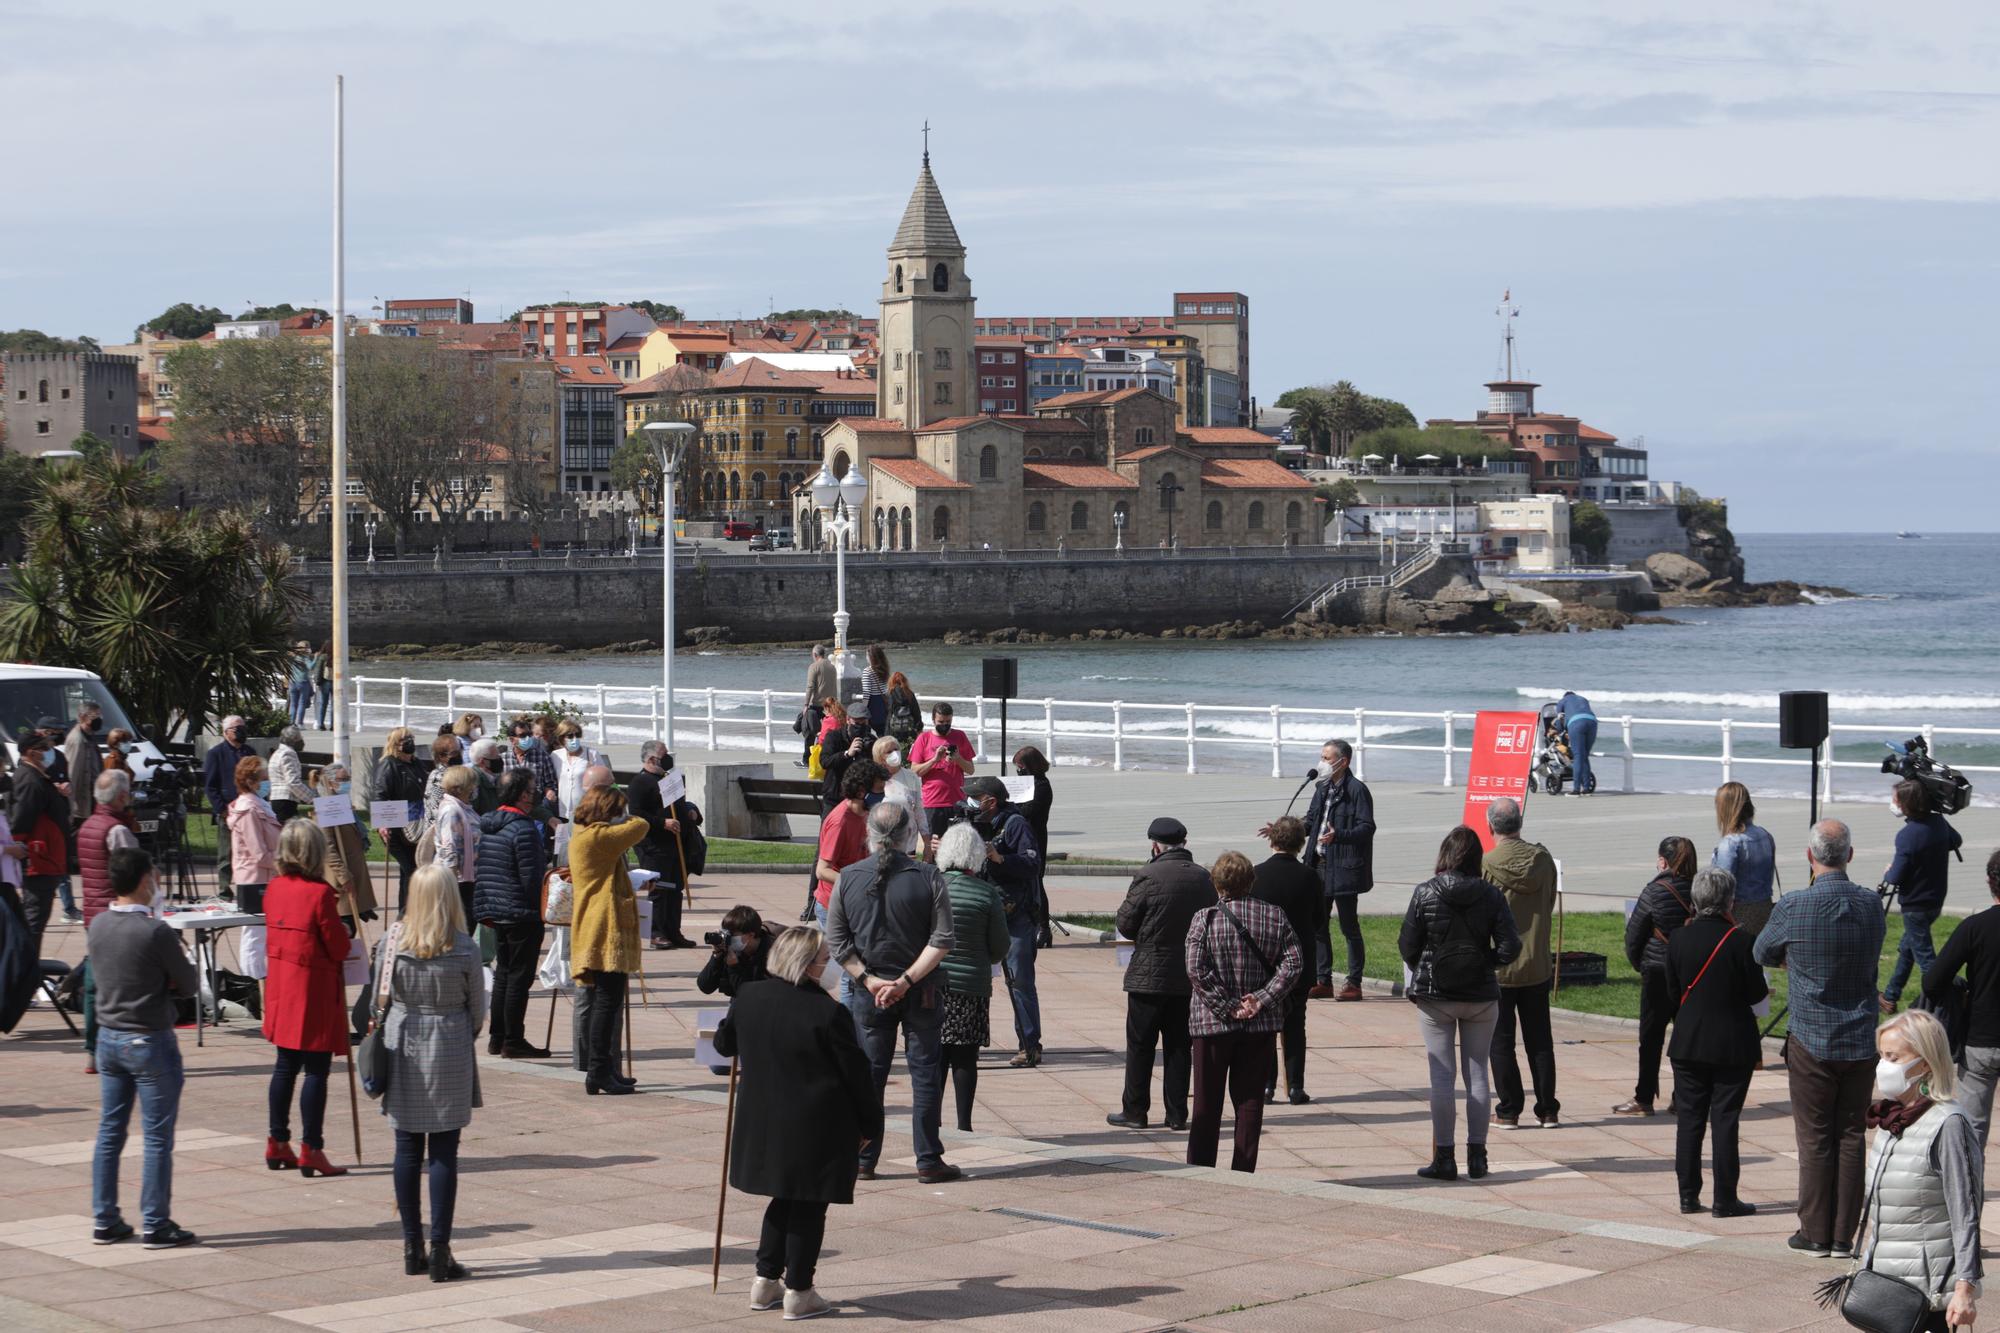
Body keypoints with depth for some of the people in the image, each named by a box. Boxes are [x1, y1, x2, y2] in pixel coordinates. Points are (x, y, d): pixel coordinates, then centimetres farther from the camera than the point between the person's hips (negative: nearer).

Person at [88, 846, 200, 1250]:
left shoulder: (98, 926, 1)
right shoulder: (157, 932, -19)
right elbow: (189, 986, -11)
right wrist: (178, 967, 9)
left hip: (108, 1038, 7)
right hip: (150, 1042, -7)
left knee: (109, 1132, 13)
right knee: (158, 1137, 1)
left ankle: (104, 1221, 18)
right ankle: (156, 1226, 4)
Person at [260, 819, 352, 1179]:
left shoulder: (274, 889, 3)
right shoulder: (320, 893, -18)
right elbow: (339, 949, -14)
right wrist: (343, 932, 6)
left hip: (281, 984, 7)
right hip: (315, 989, -7)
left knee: (286, 1066, 16)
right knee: (316, 1070, -2)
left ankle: (278, 1143, 21)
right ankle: (311, 1151, -1)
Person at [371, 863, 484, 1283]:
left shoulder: (391, 942, -6)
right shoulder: (464, 950, -11)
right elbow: (477, 1009, -2)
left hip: (402, 1048, 2)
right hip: (450, 1052, -2)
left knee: (407, 1150, 10)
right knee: (443, 1153, 1)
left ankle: (412, 1248, 14)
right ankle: (440, 1251, 0)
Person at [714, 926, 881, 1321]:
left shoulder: (748, 997, -1)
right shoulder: (826, 1012, -19)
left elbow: (724, 1044, 16)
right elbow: (855, 1073, -12)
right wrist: (870, 1125, 0)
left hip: (763, 1122, 6)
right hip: (817, 1128, -6)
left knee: (784, 1198, 22)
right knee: (809, 1205, 6)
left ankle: (766, 1280, 26)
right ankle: (798, 1292, 11)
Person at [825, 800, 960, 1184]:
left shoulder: (848, 878, -3)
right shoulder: (928, 877, -9)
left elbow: (836, 941, -3)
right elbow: (943, 939, -13)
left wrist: (869, 980, -5)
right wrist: (908, 980, -12)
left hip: (868, 994, 2)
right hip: (920, 994, -2)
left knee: (868, 1074, 11)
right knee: (926, 1074, 6)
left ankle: (864, 1160, 14)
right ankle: (928, 1161, 6)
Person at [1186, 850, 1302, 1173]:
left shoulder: (1205, 919, -8)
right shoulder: (1274, 917, 1)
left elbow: (1196, 971, -17)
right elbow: (1291, 965, -6)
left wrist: (1227, 1008, -13)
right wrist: (1261, 1000, -10)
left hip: (1213, 1025, -2)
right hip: (1261, 1026, 2)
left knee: (1207, 1104, 7)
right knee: (1250, 1102, 9)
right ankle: (1243, 1174, 8)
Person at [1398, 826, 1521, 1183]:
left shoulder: (1425, 893, -9)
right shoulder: (1491, 896, -5)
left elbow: (1407, 945, -6)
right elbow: (1510, 948, -10)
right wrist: (1485, 962, 8)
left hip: (1435, 996, -2)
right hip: (1481, 996, 2)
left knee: (1441, 1076, 2)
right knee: (1477, 1073, 10)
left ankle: (1444, 1157, 2)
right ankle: (1476, 1156, 12)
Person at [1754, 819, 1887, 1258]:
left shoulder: (1793, 907, -12)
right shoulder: (1872, 905, -1)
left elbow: (1762, 954, 4)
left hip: (1811, 1042, -3)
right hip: (1861, 1041, 3)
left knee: (1815, 1139, 4)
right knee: (1851, 1137, 7)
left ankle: (1815, 1233, 8)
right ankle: (1843, 1235, 9)